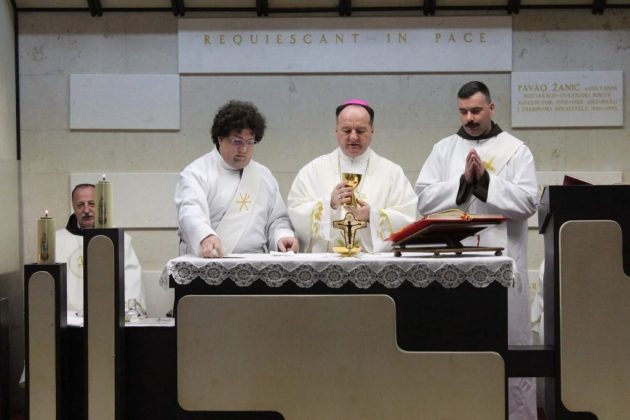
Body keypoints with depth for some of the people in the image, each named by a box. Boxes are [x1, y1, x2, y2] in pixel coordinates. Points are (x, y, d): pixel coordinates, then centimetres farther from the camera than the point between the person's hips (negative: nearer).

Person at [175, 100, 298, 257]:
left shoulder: (265, 176, 21)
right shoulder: (196, 173, 3)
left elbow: (277, 219, 23)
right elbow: (191, 212, -14)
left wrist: (282, 237, -1)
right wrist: (206, 237, -35)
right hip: (207, 264, -4)